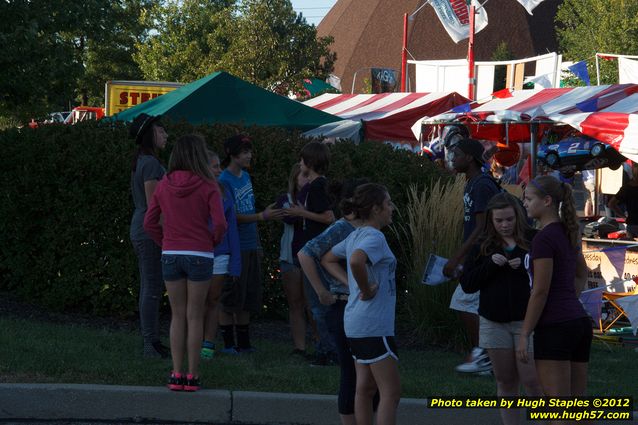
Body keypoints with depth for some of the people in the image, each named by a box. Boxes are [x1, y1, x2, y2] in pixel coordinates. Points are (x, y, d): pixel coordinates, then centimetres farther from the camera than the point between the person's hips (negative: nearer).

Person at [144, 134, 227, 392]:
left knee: (177, 315, 11)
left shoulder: (164, 186, 4)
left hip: (170, 255, 3)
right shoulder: (207, 186, -7)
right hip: (199, 255, -3)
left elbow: (149, 222, 5)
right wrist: (213, 242, 4)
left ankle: (176, 374, 9)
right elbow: (219, 222, -14)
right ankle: (192, 375, 5)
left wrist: (165, 242, 14)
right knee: (194, 316, 4)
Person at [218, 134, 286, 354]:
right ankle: (228, 343, 3)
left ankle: (243, 342, 15)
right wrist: (263, 216, -22)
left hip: (250, 247, 8)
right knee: (230, 298, -2)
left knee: (248, 297, 10)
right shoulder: (224, 181, -12)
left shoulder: (246, 177, 13)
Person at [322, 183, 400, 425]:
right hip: (374, 325, -10)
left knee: (366, 387, 13)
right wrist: (366, 289, -21)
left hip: (356, 324, 10)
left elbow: (328, 260, 26)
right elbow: (356, 261, -37)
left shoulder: (355, 236, 13)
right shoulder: (374, 237, -17)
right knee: (391, 392, -7)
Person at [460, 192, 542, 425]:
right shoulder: (482, 246, 6)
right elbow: (467, 284, 1)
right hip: (494, 323, 3)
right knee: (505, 381, 10)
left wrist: (525, 265, -17)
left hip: (526, 319, -3)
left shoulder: (533, 241, -2)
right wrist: (490, 264, -13)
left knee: (531, 380, -9)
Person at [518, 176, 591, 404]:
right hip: (580, 322, 9)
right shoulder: (568, 234, 14)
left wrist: (524, 334, -11)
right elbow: (582, 274, 29)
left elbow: (540, 291, -15)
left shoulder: (544, 238, -13)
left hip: (554, 327, -9)